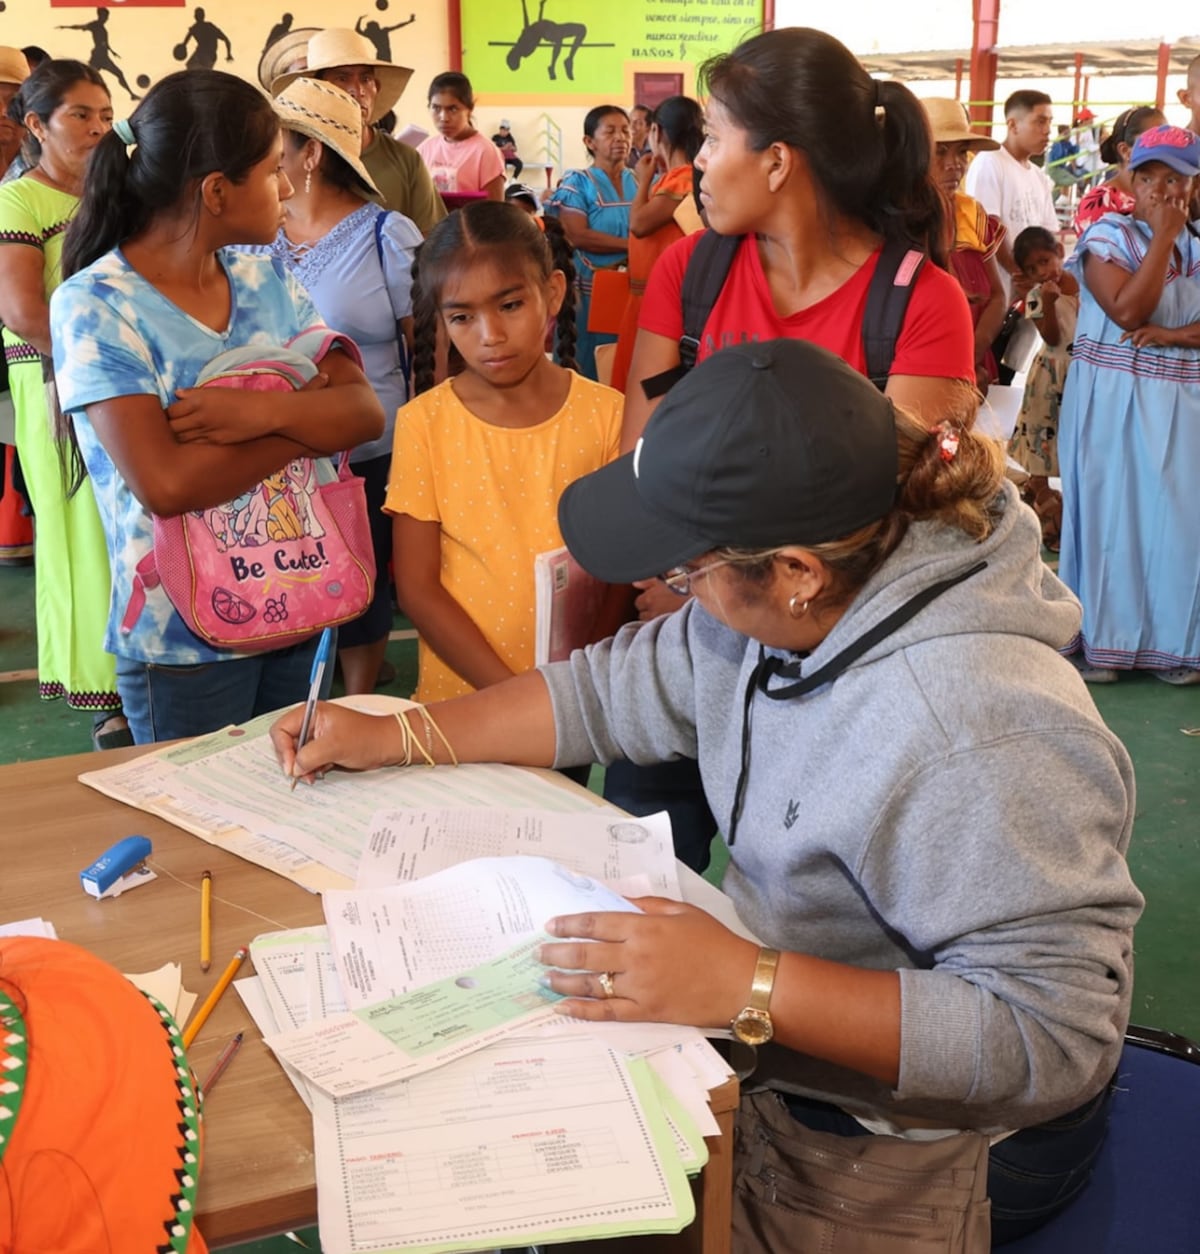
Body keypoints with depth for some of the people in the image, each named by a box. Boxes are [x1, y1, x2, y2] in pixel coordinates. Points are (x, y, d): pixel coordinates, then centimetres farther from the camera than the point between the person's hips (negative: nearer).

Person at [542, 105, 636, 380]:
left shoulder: (641, 181, 11)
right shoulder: (577, 183, -1)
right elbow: (578, 236, -13)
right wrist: (630, 245, -14)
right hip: (591, 288, -3)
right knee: (590, 365, 0)